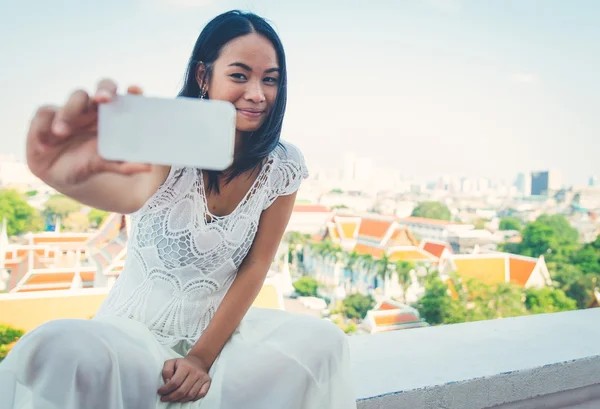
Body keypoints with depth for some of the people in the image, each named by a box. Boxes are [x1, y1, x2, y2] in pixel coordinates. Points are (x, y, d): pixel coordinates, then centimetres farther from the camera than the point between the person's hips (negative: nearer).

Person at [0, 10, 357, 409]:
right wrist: (68, 174, -61)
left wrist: (203, 356, -13)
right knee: (57, 350, -32)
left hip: (221, 326, 3)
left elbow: (255, 266, -4)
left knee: (321, 339, -24)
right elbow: (134, 191, -37)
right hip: (135, 329, -2)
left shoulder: (283, 166, -4)